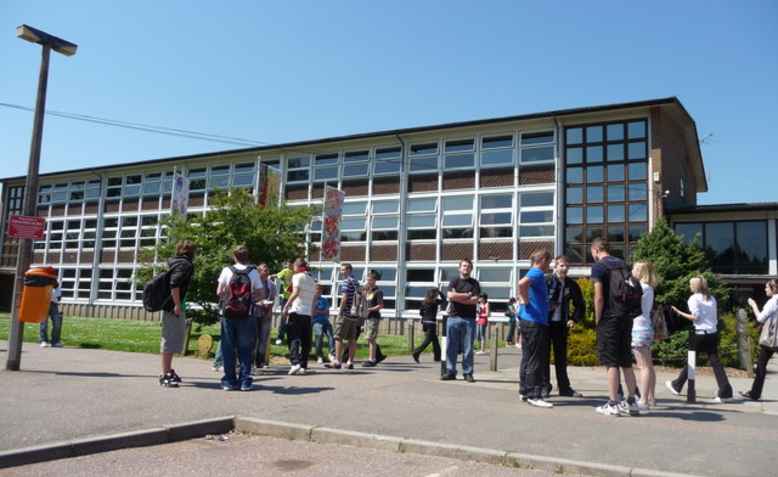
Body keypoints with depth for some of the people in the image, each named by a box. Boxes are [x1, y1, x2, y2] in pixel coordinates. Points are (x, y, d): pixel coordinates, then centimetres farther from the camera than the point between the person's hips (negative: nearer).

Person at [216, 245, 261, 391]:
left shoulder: (227, 271, -2)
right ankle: (245, 381, 6)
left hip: (228, 313, 0)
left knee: (228, 348, 8)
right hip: (246, 314, 0)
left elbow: (219, 292, -2)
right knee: (245, 349, 7)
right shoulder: (253, 272, -3)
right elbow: (260, 294, -2)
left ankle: (229, 381, 10)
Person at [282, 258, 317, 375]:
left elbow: (295, 292, -15)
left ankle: (295, 363, -20)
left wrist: (287, 305, -11)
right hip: (308, 313, 6)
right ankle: (303, 366, 9)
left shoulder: (298, 277, -1)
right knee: (305, 340, 8)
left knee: (293, 338, -6)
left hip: (296, 311, -6)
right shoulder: (312, 280, 19)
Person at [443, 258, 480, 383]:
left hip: (469, 319, -1)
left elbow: (475, 300, -6)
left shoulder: (474, 283, 9)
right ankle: (450, 372, 8)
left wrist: (458, 297, -6)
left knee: (468, 348, 1)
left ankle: (468, 373, 7)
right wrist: (467, 295, -5)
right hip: (454, 318, 1)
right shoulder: (454, 282, 11)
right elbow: (450, 296, -6)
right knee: (451, 347, 1)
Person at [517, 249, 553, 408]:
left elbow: (522, 286, 34)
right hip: (535, 322, -10)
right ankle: (534, 395, -4)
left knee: (528, 358, 14)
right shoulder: (537, 273, -12)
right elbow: (522, 283, -31)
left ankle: (524, 391, 20)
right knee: (536, 360, -7)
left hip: (527, 321, 10)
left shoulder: (534, 273, 18)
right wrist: (526, 301, -20)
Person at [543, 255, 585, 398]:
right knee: (545, 356, 2)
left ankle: (564, 387, 17)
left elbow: (580, 305, 16)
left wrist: (574, 319, 5)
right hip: (546, 323, -4)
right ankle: (544, 386, 10)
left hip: (562, 325, 4)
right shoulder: (547, 282, -8)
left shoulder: (572, 285, 4)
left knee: (561, 357, 10)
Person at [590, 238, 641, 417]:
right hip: (626, 317, 6)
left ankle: (613, 404, 0)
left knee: (611, 363, -2)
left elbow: (599, 297, -13)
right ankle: (631, 402, 16)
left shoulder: (599, 266, -6)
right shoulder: (623, 264, 15)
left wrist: (597, 320, -4)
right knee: (626, 362, 12)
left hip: (609, 318, -6)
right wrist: (628, 312, 18)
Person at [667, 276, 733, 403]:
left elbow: (695, 317, -13)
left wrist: (680, 313, -6)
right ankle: (725, 391, -4)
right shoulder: (712, 298, 11)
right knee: (715, 361, 3)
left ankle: (677, 385, 20)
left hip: (699, 333, -5)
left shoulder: (694, 298, -7)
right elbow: (715, 317, 9)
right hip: (712, 333, 5)